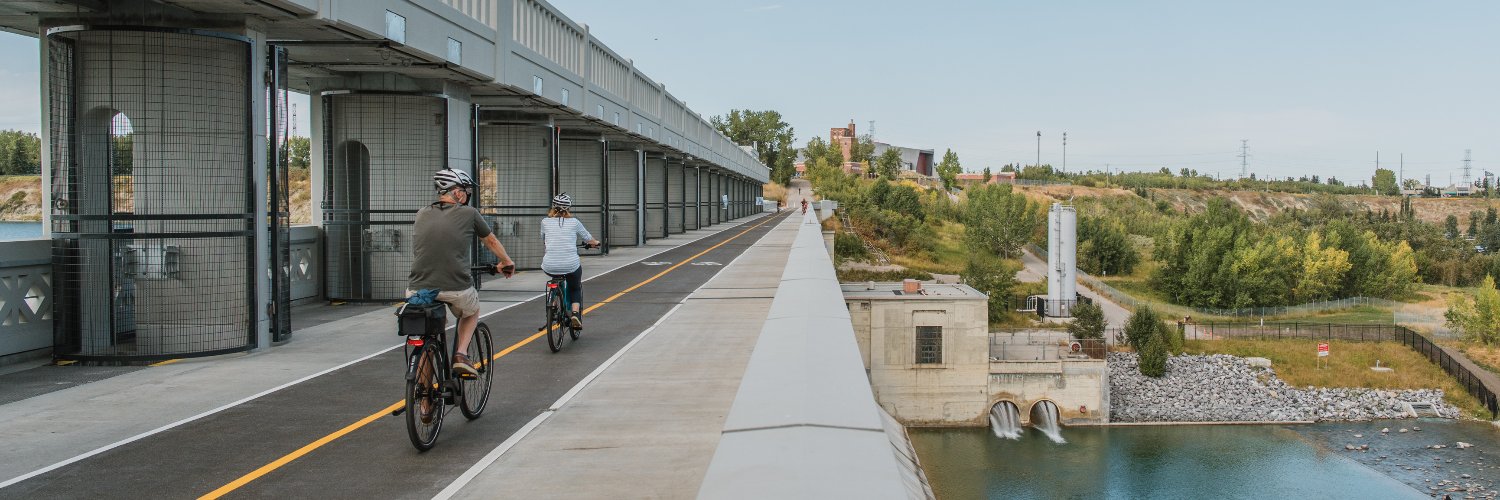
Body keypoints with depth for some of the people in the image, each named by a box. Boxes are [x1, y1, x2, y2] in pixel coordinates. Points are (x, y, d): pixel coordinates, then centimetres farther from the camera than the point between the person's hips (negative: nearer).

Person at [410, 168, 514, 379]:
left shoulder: (422, 214, 13)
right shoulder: (468, 214, 3)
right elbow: (491, 241, 20)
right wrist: (506, 262, 39)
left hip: (417, 291, 3)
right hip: (455, 290, -3)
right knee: (472, 312, 32)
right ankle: (461, 354, 10)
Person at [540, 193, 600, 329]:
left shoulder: (545, 222, 7)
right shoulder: (574, 222, 4)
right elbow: (589, 240, 19)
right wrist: (595, 243, 42)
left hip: (549, 268, 2)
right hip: (570, 266, -2)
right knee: (575, 289, 25)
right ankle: (575, 312, 2)